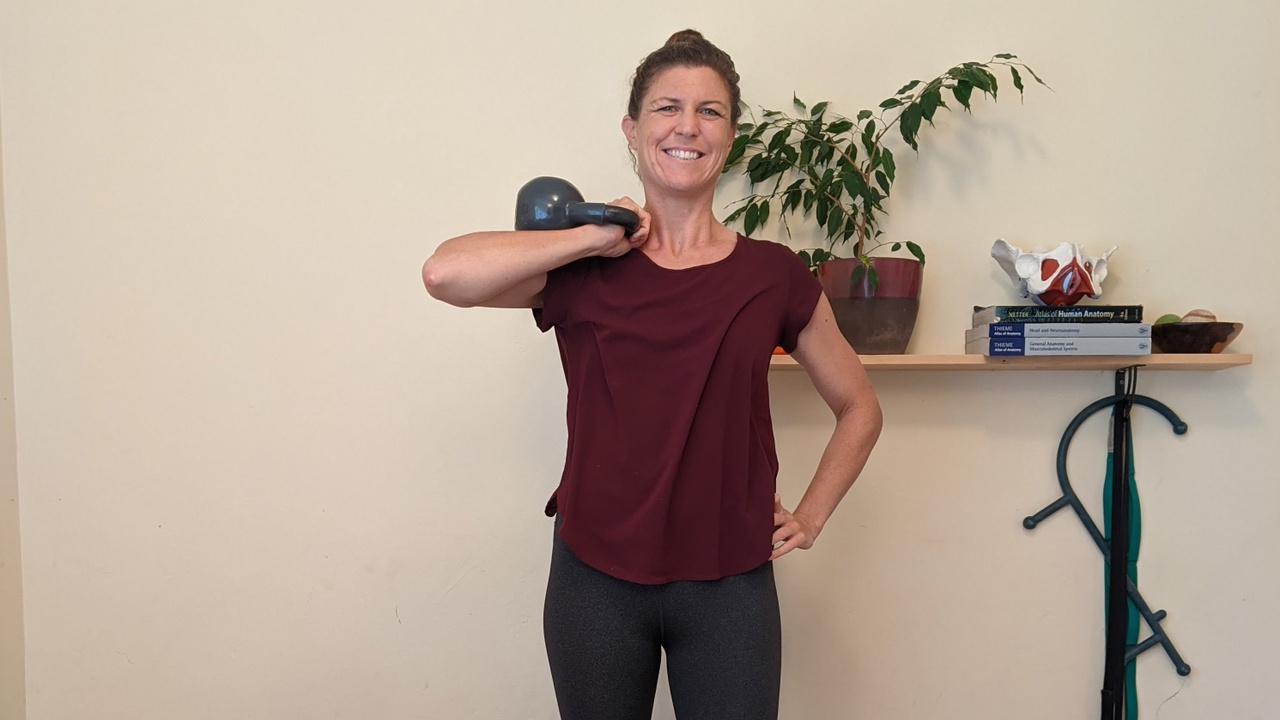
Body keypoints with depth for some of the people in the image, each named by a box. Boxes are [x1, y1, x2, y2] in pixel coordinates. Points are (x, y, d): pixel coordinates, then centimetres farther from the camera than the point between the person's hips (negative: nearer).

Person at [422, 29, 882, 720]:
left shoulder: (773, 274, 1)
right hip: (596, 578, 0)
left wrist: (809, 517, 5)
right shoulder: (584, 270, -2)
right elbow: (446, 273, -22)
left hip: (729, 585, 1)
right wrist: (593, 238, -13)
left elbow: (858, 408, 13)